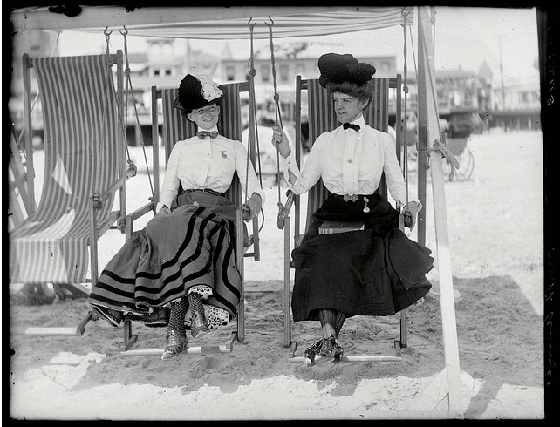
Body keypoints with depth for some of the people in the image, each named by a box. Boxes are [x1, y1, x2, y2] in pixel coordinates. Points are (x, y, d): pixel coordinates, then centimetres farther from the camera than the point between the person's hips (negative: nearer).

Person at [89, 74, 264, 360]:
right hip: (183, 209, 2)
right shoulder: (181, 148, 25)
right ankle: (195, 301, -45)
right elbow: (168, 189, 18)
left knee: (185, 230, -36)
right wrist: (163, 208, -4)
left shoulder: (235, 148, 20)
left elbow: (254, 188, 10)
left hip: (218, 212, -2)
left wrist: (253, 202, -14)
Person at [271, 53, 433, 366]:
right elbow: (300, 185, 10)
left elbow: (397, 182, 12)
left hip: (372, 216, -1)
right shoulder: (325, 141, 15)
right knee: (324, 256, -31)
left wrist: (407, 204, -8)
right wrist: (286, 154, -2)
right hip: (333, 215, 1)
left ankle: (329, 336, -21)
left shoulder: (382, 140, 12)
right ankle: (329, 335, -31)